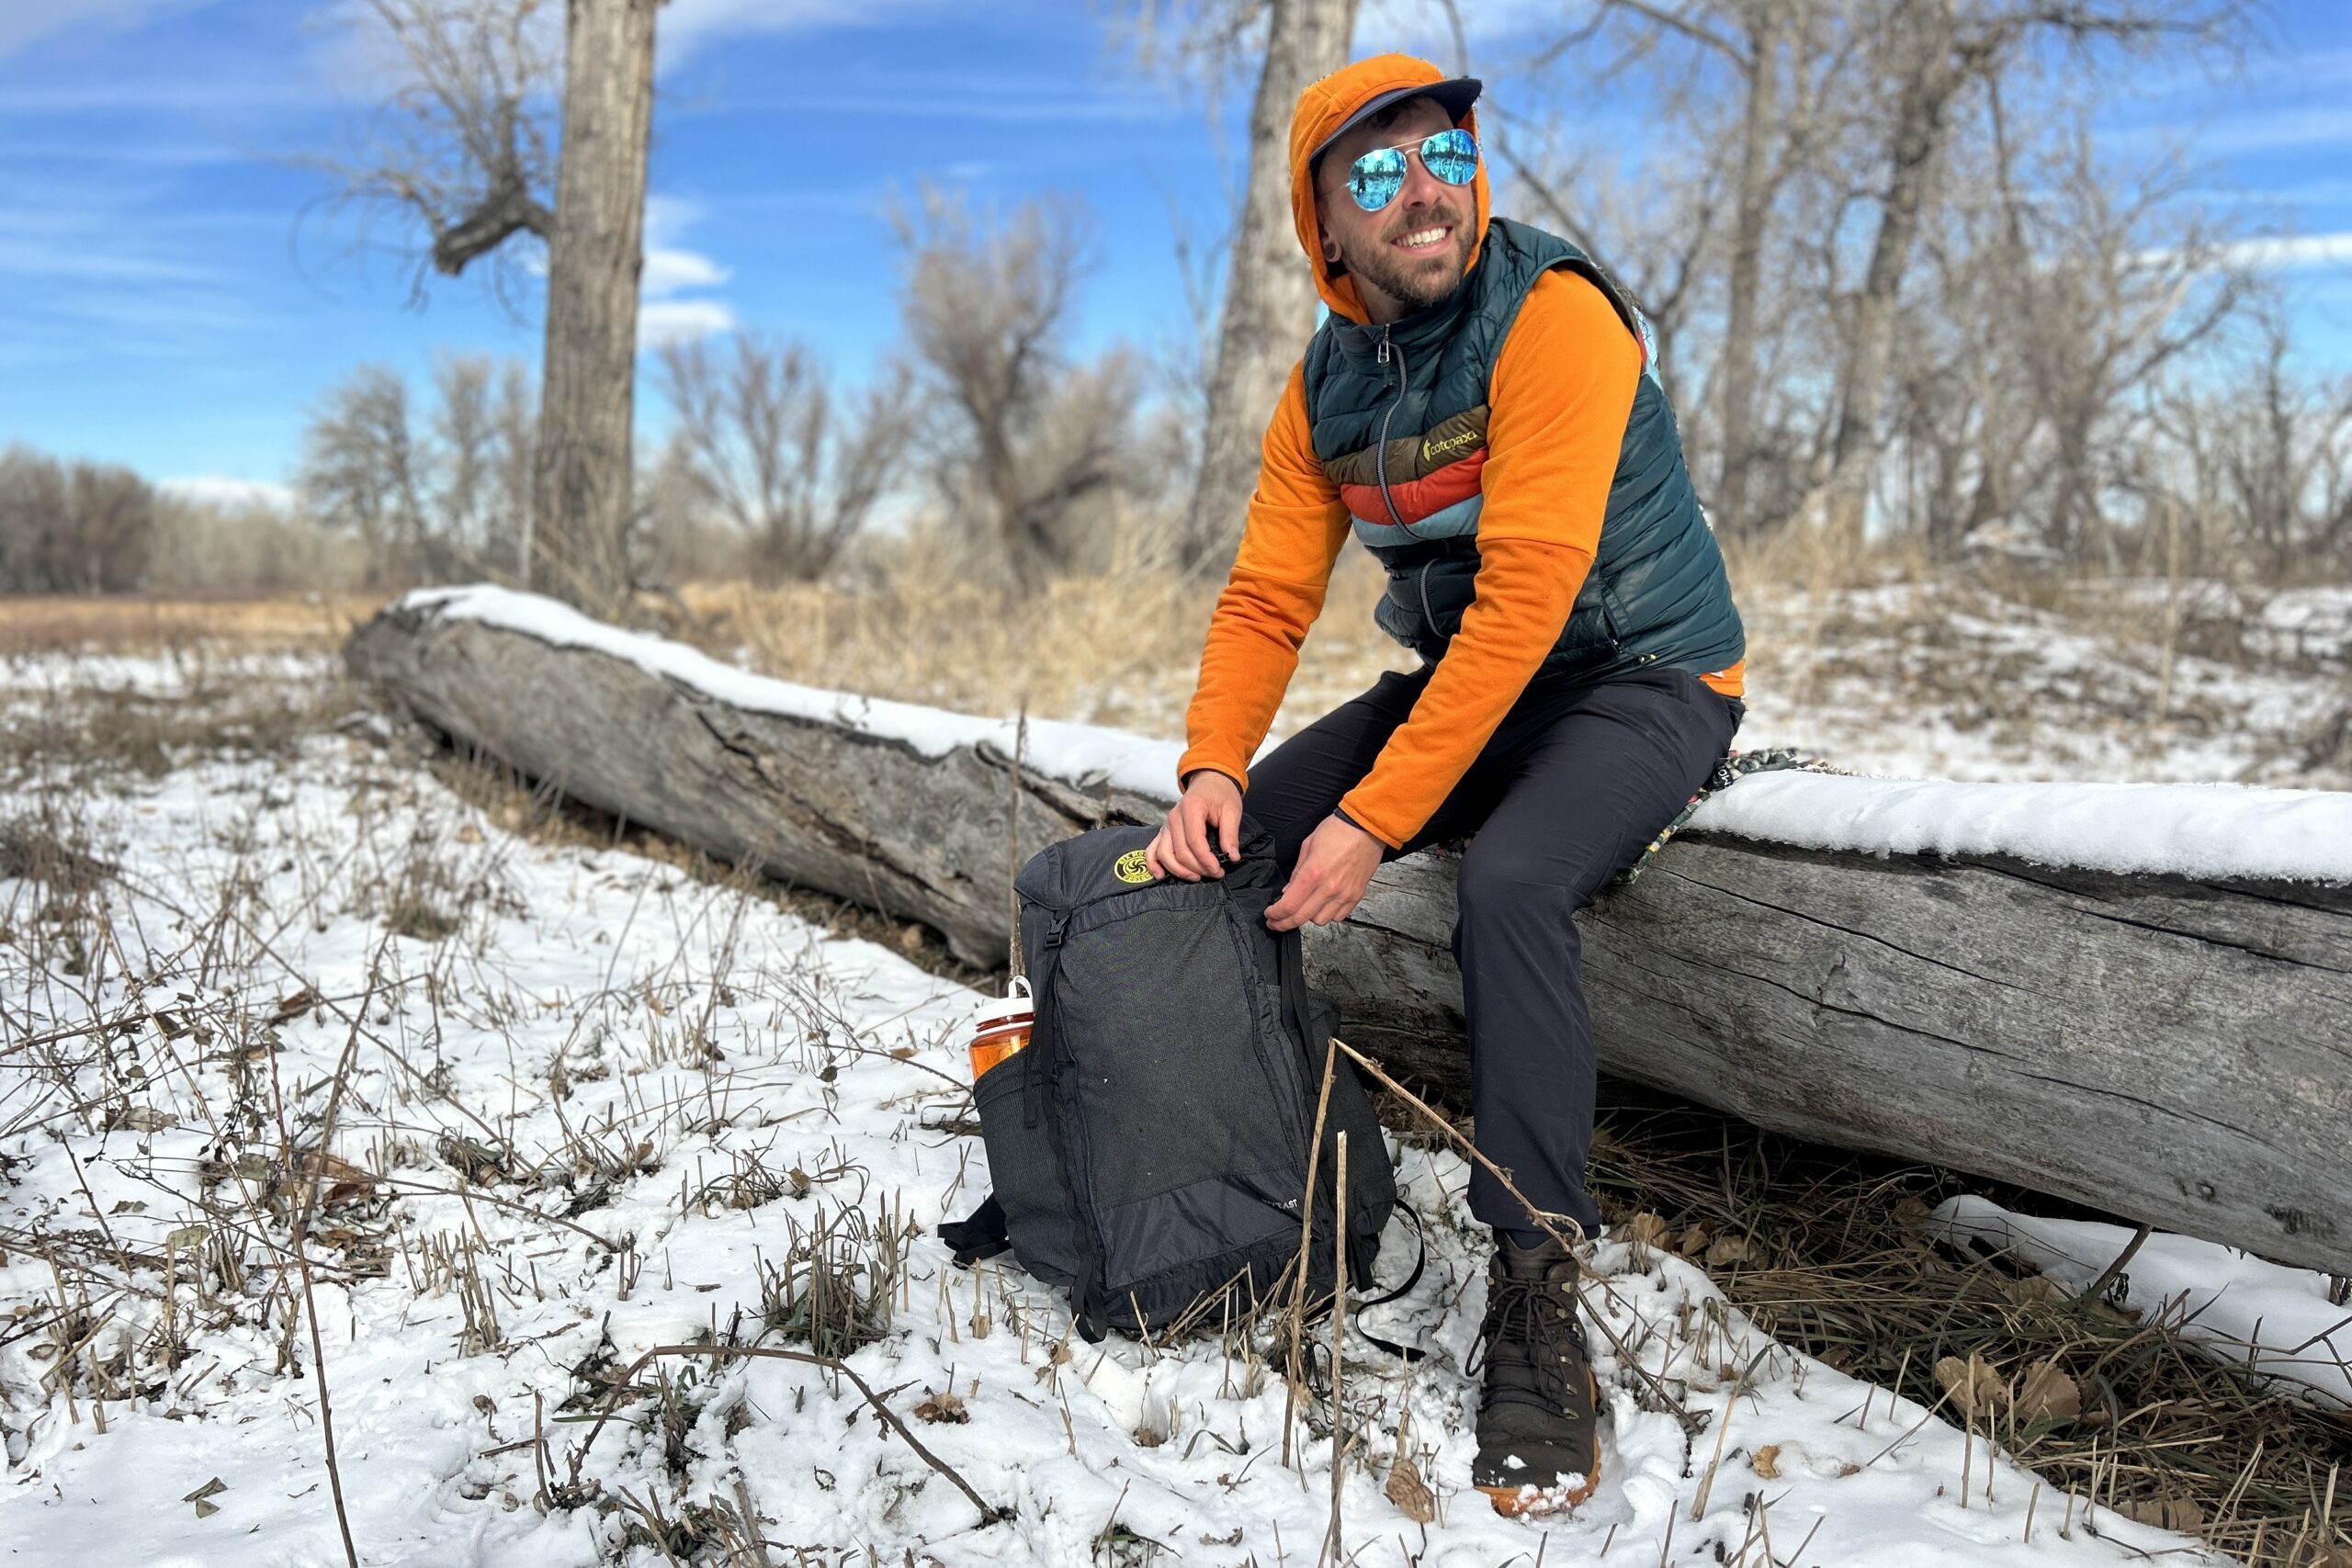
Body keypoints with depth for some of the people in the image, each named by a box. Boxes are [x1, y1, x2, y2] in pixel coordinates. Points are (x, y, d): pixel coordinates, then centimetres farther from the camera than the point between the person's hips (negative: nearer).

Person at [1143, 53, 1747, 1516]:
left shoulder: (1554, 313, -22)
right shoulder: (1329, 382, 1)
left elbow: (1526, 594, -29)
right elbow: (1269, 591, -1)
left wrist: (1375, 821, -31)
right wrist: (1214, 765, -20)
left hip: (1641, 680, -7)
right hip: (1466, 678, 7)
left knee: (1511, 882, -35)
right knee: (1230, 846, -3)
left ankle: (1537, 1296, -22)